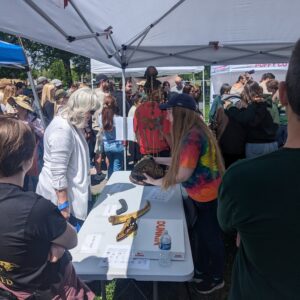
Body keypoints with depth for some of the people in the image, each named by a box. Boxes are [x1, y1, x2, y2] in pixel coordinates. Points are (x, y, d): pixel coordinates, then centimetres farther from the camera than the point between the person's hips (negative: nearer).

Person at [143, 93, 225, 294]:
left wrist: (157, 182, -15)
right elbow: (181, 159, 9)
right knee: (202, 233, 24)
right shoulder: (192, 132, 2)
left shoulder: (192, 137, -30)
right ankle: (201, 269, 45)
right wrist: (156, 160, 10)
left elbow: (183, 174, -26)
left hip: (208, 196, -9)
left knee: (211, 237, 11)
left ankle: (217, 278, 34)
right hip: (200, 194, 9)